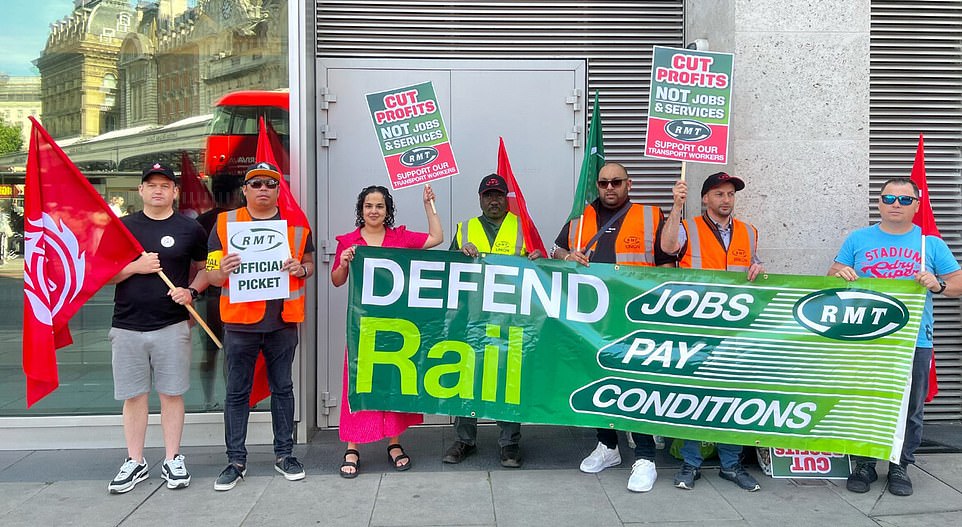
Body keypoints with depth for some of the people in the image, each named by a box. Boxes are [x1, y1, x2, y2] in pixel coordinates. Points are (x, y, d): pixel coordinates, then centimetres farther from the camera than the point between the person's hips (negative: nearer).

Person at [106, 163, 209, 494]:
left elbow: (205, 268, 13)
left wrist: (191, 291, -6)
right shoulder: (122, 227, 6)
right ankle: (135, 463, 20)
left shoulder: (189, 229, 4)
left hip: (172, 326, -1)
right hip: (127, 327, 1)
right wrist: (135, 267, -12)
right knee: (133, 395, 8)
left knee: (171, 394, 5)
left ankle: (172, 460, 18)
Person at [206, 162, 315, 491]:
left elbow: (310, 263, 14)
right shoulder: (225, 223, 3)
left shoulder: (296, 223, 7)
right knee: (237, 392, 6)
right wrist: (222, 271, -19)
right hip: (240, 322, -1)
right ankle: (236, 460, 17)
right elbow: (213, 275, 4)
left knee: (282, 388, 11)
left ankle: (284, 454, 23)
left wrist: (301, 269, -9)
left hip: (283, 321, 1)